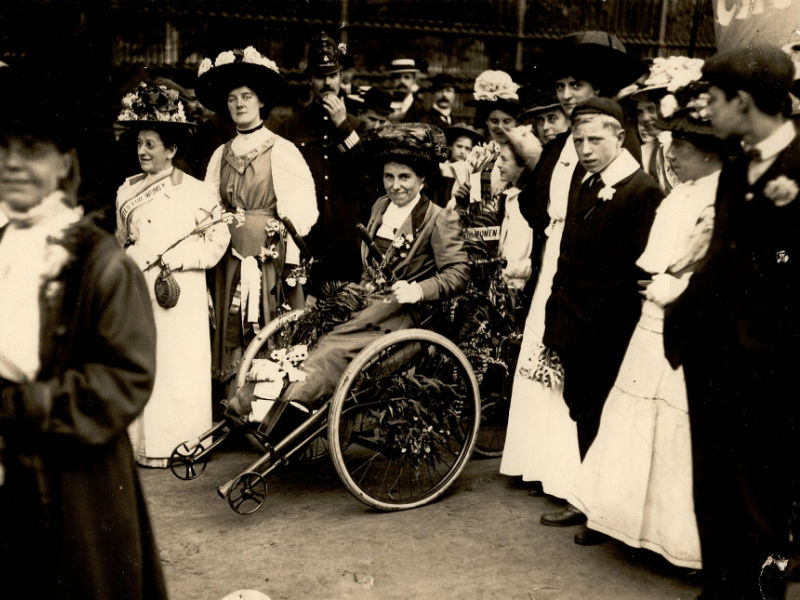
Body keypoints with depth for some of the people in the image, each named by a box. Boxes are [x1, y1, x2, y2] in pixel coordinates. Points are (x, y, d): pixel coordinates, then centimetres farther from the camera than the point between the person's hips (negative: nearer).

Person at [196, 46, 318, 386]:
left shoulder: (282, 151, 0)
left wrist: (281, 225, -19)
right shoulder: (221, 155, 14)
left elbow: (301, 208, -6)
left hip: (271, 258, -4)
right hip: (230, 261, 4)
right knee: (232, 335, 4)